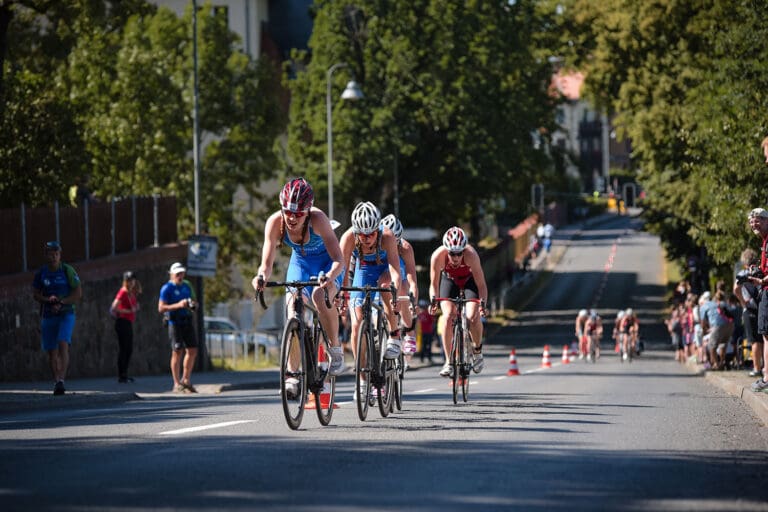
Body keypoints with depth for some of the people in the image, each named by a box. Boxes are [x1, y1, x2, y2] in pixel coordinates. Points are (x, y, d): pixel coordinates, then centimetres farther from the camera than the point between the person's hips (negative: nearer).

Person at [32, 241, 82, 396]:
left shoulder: (68, 270, -5)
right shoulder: (41, 273, 4)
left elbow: (78, 293, -6)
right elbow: (35, 294, 7)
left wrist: (61, 302, -18)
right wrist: (48, 300, -14)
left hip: (66, 314, -3)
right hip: (48, 316, 4)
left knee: (63, 345, -21)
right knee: (51, 351, 4)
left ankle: (61, 380, -28)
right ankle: (56, 382, 16)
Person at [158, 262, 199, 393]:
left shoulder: (186, 286, 15)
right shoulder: (167, 288, -5)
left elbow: (193, 301, 25)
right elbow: (161, 308, -12)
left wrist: (193, 305, 0)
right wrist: (178, 305, -22)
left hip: (188, 322, 6)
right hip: (175, 322, -6)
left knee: (192, 350, 5)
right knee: (177, 352, -6)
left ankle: (186, 380, 19)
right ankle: (177, 384, -1)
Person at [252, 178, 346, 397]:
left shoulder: (317, 219, -35)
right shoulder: (275, 222, -27)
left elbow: (338, 260, -39)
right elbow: (267, 263, -27)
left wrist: (330, 277, -60)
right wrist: (261, 277, -50)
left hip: (325, 263, -3)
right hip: (300, 262, 3)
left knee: (320, 296, -32)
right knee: (293, 311, -16)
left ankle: (336, 349, -10)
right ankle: (293, 375, -9)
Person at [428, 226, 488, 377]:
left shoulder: (471, 254, -37)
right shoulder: (438, 256, -34)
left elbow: (481, 284, -32)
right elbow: (434, 284, -24)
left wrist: (483, 303, -47)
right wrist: (433, 301, -42)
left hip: (470, 280, -1)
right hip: (449, 280, 1)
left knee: (472, 316, -21)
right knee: (447, 315, -21)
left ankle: (477, 351, 7)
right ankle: (448, 362, -12)